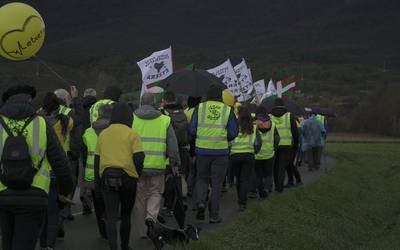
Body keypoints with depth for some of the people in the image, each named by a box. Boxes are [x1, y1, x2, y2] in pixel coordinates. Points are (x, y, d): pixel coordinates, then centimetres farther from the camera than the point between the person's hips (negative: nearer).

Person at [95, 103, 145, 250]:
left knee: (111, 216, 0)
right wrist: (138, 174, 4)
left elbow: (97, 159, 10)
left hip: (107, 178, 2)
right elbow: (139, 158, -12)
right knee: (126, 215, 16)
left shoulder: (103, 134, 7)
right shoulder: (131, 134, -5)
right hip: (127, 178, -2)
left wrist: (98, 178, 18)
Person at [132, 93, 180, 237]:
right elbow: (172, 143, 1)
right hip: (157, 165, -1)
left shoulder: (131, 119, 1)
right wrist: (174, 161, 10)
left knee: (140, 196, 10)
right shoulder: (164, 120, 2)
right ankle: (151, 216, -13)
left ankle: (143, 231, 14)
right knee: (155, 193, 14)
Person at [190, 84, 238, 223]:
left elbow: (192, 131, -2)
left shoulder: (200, 108, -1)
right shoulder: (228, 110, 0)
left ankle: (201, 202, -6)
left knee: (202, 178, 19)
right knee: (216, 183, 8)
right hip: (221, 151, 0)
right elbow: (233, 133, -2)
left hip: (202, 150, 1)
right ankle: (214, 215, 10)